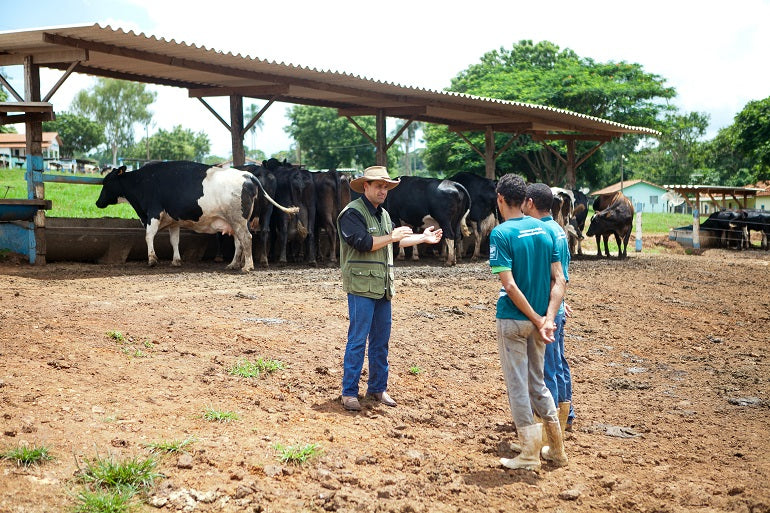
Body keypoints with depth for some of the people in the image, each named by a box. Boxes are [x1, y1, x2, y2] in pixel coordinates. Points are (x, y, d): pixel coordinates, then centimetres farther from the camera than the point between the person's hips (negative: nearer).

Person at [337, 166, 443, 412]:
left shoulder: (383, 214, 19)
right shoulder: (352, 213, -9)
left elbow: (393, 241, 30)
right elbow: (363, 242, -21)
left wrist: (423, 238, 26)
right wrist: (392, 236, -17)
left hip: (382, 287, 8)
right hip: (361, 285, -8)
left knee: (381, 339, 12)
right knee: (357, 340, -6)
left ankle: (377, 388, 23)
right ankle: (349, 393, -1)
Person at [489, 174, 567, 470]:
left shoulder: (501, 234, -14)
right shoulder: (543, 229, 4)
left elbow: (510, 285, -21)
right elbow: (558, 279, -1)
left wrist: (538, 320, -15)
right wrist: (548, 318, -9)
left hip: (513, 320, -6)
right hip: (538, 318, 6)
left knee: (518, 385, 4)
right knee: (537, 383, 19)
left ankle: (530, 455, 9)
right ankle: (556, 449, 23)